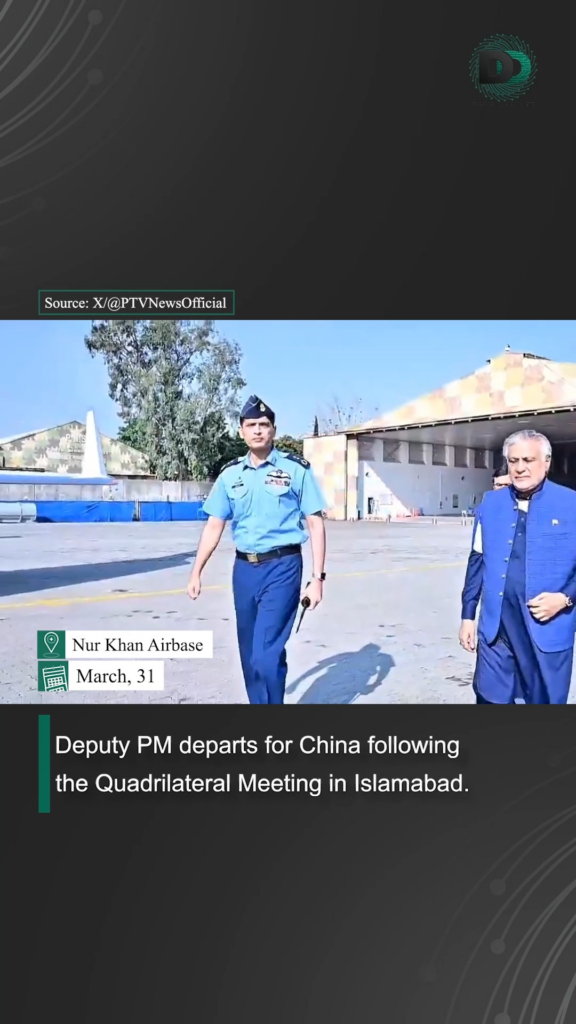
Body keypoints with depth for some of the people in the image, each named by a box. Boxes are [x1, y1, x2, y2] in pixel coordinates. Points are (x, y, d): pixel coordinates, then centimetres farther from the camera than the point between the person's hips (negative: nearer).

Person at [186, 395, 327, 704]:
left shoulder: (296, 469, -4)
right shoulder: (231, 474, 8)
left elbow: (315, 524, -3)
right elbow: (214, 526, 10)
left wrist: (317, 578, -8)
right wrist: (196, 572, 5)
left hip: (282, 568, -5)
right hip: (244, 569, 5)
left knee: (267, 654, -11)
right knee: (249, 655, 13)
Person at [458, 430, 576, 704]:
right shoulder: (490, 503, 5)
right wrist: (467, 615, 10)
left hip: (548, 631, -2)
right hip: (495, 628, 3)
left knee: (545, 700, 12)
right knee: (490, 699, 10)